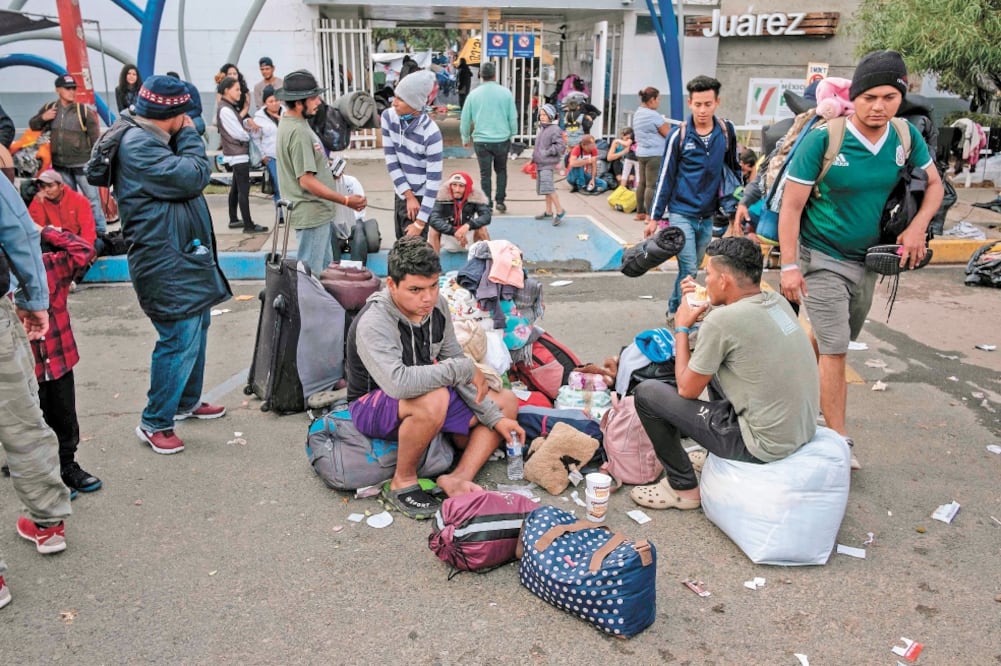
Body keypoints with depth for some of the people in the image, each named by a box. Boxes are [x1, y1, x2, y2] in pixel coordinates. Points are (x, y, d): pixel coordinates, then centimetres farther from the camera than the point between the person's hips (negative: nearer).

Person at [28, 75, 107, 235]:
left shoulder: (84, 111, -6)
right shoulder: (49, 109, 5)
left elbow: (95, 138, -4)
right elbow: (32, 125, 16)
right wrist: (42, 118, -5)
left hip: (82, 164, -4)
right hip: (60, 165, 4)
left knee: (92, 198, -2)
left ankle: (101, 231, 3)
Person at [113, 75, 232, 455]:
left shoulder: (153, 141, 16)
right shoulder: (138, 146, -18)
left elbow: (188, 178, 18)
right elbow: (192, 177, -22)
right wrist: (189, 135, -10)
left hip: (184, 257, 11)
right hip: (165, 263, -11)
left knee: (196, 329, 20)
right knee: (180, 340, -9)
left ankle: (187, 401, 36)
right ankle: (154, 423, 4)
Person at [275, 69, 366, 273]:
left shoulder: (289, 123, 10)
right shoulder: (298, 132, -22)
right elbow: (307, 181, -24)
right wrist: (346, 200, -21)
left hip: (317, 212, 10)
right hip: (311, 214, -10)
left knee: (324, 268, 20)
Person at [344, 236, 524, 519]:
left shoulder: (437, 305, -8)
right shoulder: (374, 323, -29)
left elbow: (456, 363, 0)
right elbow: (398, 383, -45)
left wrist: (495, 418, -7)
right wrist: (463, 369, -34)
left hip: (430, 395, 8)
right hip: (372, 406, -8)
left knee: (507, 403, 1)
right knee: (434, 400, -40)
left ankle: (459, 477, -15)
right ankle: (402, 482, -17)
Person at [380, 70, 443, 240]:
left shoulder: (431, 133, -24)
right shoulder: (388, 116, -8)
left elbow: (434, 180, -22)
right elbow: (391, 160, -6)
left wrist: (420, 222, -22)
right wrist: (409, 195, -14)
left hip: (419, 198, -6)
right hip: (401, 195, 6)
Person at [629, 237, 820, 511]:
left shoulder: (721, 321, -22)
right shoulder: (777, 302, 1)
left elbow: (687, 389, -10)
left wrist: (682, 328, 1)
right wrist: (704, 307, 9)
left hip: (763, 445, -8)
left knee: (646, 392, -1)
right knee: (711, 363, 27)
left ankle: (683, 487, 12)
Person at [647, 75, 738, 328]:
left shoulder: (727, 131, 0)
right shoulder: (679, 135, -9)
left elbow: (733, 170, 11)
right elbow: (665, 177, -4)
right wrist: (654, 217, -5)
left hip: (708, 216, 4)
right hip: (681, 213, -4)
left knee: (691, 270, 13)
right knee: (689, 271, -8)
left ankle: (674, 312, 30)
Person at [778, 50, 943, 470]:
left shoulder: (906, 136, -3)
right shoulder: (823, 137, -19)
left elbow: (934, 184, 11)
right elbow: (791, 205, -16)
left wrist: (917, 227, -8)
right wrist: (789, 266, -19)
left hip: (867, 260, 6)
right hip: (822, 259, -6)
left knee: (832, 341, 18)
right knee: (834, 350, -7)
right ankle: (838, 440, 2)